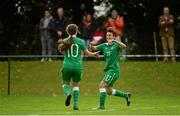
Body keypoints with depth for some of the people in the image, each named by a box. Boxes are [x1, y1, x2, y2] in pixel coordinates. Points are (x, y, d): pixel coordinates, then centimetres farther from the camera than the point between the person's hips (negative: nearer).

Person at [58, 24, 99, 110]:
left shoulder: (64, 41, 0)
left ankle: (68, 93, -18)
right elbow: (87, 53, 5)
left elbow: (62, 52, 13)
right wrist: (94, 54, 23)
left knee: (65, 83, 15)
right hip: (78, 66, 0)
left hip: (67, 66, 0)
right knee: (76, 85, 12)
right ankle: (76, 104, 3)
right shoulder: (80, 41, -1)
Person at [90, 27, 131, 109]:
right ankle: (126, 95, 29)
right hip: (108, 70, 8)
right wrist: (91, 45, -17)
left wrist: (115, 41, -38)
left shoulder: (116, 45, -5)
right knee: (109, 91, 12)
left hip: (114, 70, -8)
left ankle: (101, 105, -14)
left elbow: (124, 46, -25)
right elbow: (94, 48, 6)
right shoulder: (104, 46, 12)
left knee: (102, 86, -16)